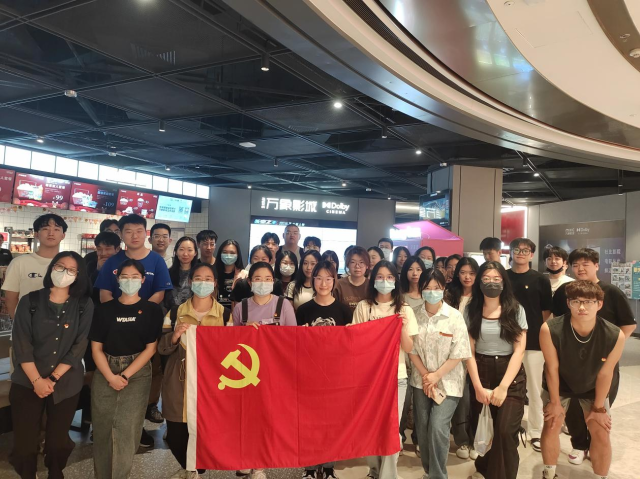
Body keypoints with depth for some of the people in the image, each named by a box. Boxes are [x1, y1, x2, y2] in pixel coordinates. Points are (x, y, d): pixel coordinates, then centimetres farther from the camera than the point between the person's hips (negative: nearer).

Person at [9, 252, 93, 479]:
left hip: (66, 385, 0)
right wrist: (37, 380, -13)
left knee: (58, 440, 12)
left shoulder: (85, 305, -3)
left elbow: (79, 347, -7)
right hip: (27, 383, 0)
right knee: (25, 441, 5)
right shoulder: (30, 301, -3)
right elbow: (21, 345, -8)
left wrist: (52, 378, -12)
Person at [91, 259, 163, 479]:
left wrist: (125, 375, -11)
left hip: (137, 373, -2)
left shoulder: (152, 310, -2)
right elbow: (96, 347, 2)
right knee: (102, 429, 6)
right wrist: (111, 377, -10)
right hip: (105, 372, 2)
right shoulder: (105, 309, 4)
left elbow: (150, 348, -4)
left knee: (126, 429, -6)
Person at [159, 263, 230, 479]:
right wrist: (174, 336, -16)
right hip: (179, 383, 1)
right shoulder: (176, 312, 3)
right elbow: (161, 348, 2)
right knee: (174, 436, 6)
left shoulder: (225, 314, 0)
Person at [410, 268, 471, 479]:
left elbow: (459, 354, -11)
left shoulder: (455, 316, -11)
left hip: (447, 382, -3)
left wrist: (436, 376, -13)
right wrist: (425, 375, -9)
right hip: (421, 380, 3)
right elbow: (411, 350, 0)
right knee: (423, 428, 9)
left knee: (438, 427, -12)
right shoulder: (415, 316, -4)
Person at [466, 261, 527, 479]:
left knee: (505, 432, -12)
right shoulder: (471, 310, 1)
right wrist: (478, 386, -9)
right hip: (480, 373, 1)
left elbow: (519, 350, -5)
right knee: (481, 430, 10)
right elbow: (469, 351, -1)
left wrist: (503, 386, -13)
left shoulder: (516, 310, 0)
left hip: (511, 375, -1)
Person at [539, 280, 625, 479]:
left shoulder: (615, 335, -31)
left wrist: (599, 408, -5)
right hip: (559, 384, -1)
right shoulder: (550, 330, -36)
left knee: (602, 433, 0)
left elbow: (605, 373, -17)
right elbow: (552, 368, -21)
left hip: (592, 387, 1)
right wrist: (555, 402, -8)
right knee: (551, 425, 2)